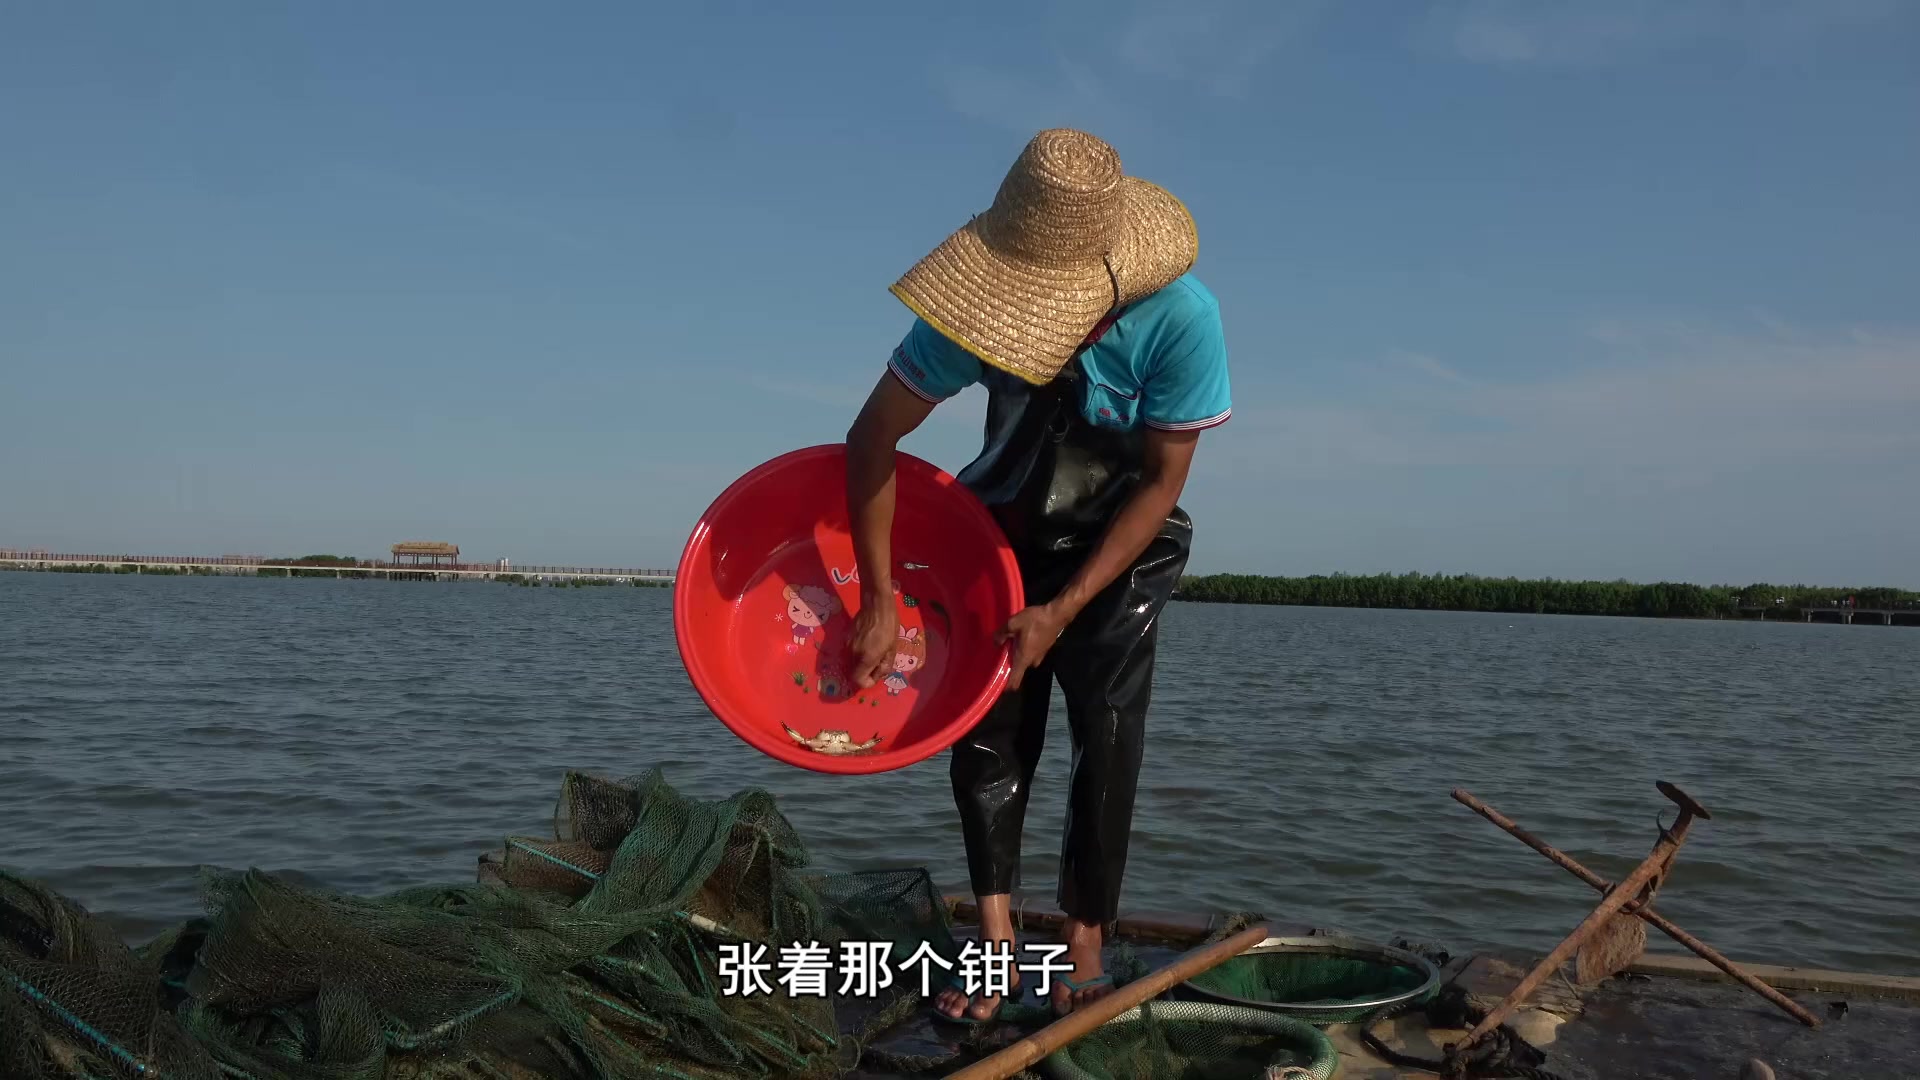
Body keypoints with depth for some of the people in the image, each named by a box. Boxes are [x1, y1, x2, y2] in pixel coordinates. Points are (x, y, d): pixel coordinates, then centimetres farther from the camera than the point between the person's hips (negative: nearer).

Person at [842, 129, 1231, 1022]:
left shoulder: (1181, 318, -31)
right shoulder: (980, 306, -27)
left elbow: (1161, 481, -21)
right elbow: (871, 438, -21)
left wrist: (1063, 610, -23)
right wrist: (879, 599, -23)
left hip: (1122, 545, -1)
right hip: (1003, 530, 2)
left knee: (1107, 730, -11)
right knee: (988, 720, -9)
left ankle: (1085, 941, 0)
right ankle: (995, 936, -3)